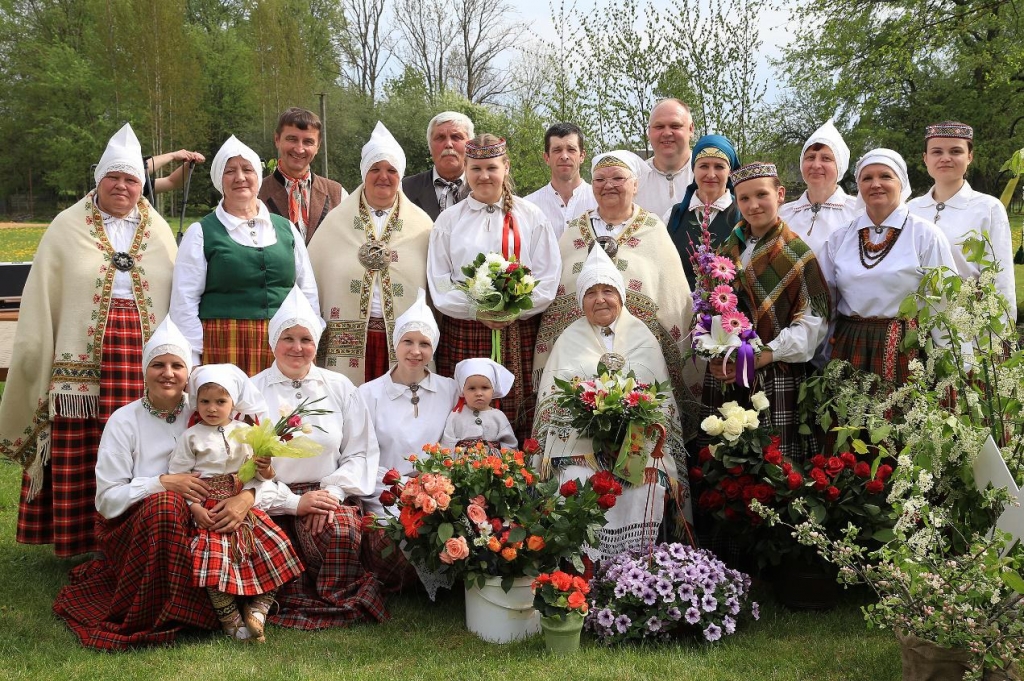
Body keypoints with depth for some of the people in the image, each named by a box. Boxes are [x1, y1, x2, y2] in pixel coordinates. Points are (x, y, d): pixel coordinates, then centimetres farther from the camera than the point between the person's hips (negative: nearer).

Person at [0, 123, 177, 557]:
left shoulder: (159, 232, 13)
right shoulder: (68, 228, 6)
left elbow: (177, 296, 12)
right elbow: (42, 299, 5)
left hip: (145, 356, 2)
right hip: (84, 356, -1)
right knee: (80, 457, -1)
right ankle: (82, 541, 9)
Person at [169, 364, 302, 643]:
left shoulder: (245, 432, 10)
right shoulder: (192, 436, 1)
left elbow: (255, 474, 16)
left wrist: (264, 471, -8)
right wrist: (194, 507, -13)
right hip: (209, 510, -4)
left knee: (275, 548, -7)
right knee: (216, 557, -23)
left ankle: (257, 610, 5)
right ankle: (231, 620, -7)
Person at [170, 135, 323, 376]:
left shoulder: (286, 229, 15)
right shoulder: (201, 233, 5)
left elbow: (308, 293, 17)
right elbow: (184, 302, 2)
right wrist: (193, 360, -4)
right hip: (224, 347, -3)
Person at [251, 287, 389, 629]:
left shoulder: (339, 388, 11)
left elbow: (362, 452, 7)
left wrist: (333, 491, -10)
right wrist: (293, 501, -13)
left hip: (330, 495, 1)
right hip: (274, 502, -1)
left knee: (342, 531, -32)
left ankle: (343, 600, -4)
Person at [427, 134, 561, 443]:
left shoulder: (530, 217, 8)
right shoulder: (449, 220, 9)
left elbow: (547, 278, 2)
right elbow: (439, 284, 3)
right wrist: (478, 310, -12)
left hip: (519, 331, 0)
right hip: (463, 333, 1)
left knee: (516, 413, -2)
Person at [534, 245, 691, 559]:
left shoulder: (643, 338, 14)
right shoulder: (571, 340, 14)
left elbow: (663, 397, 9)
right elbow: (551, 397, 6)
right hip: (580, 443, 0)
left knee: (645, 490, -25)